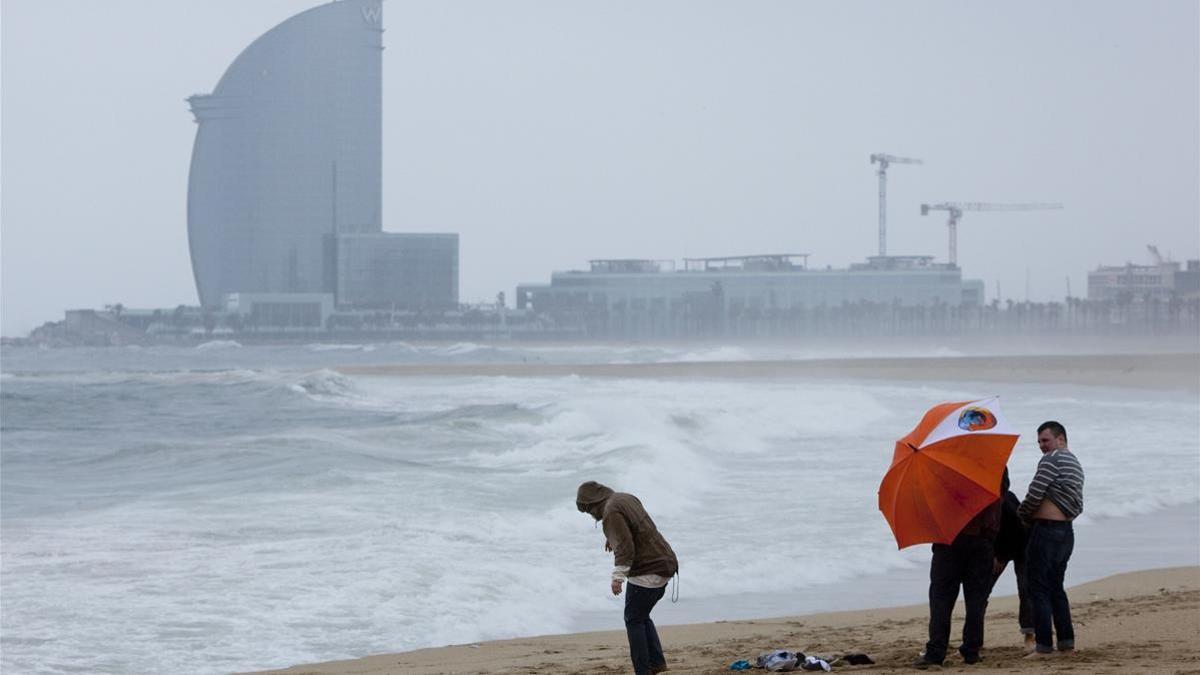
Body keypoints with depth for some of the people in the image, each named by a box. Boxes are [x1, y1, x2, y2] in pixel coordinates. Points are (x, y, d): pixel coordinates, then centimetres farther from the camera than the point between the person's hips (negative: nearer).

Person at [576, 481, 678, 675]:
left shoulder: (611, 512, -16)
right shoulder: (626, 499, 14)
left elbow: (625, 546, -27)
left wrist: (618, 577, -32)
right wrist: (611, 537, 54)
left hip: (647, 571, -9)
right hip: (664, 563, 9)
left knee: (634, 620, -1)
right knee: (642, 616, 19)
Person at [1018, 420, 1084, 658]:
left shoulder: (1052, 459, -10)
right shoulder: (1075, 464, 19)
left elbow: (1035, 493, -17)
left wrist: (1022, 514, 2)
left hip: (1046, 529, -9)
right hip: (1066, 531, 9)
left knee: (1038, 587, -6)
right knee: (1056, 587, 17)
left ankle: (1043, 646, -9)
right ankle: (1067, 642, 16)